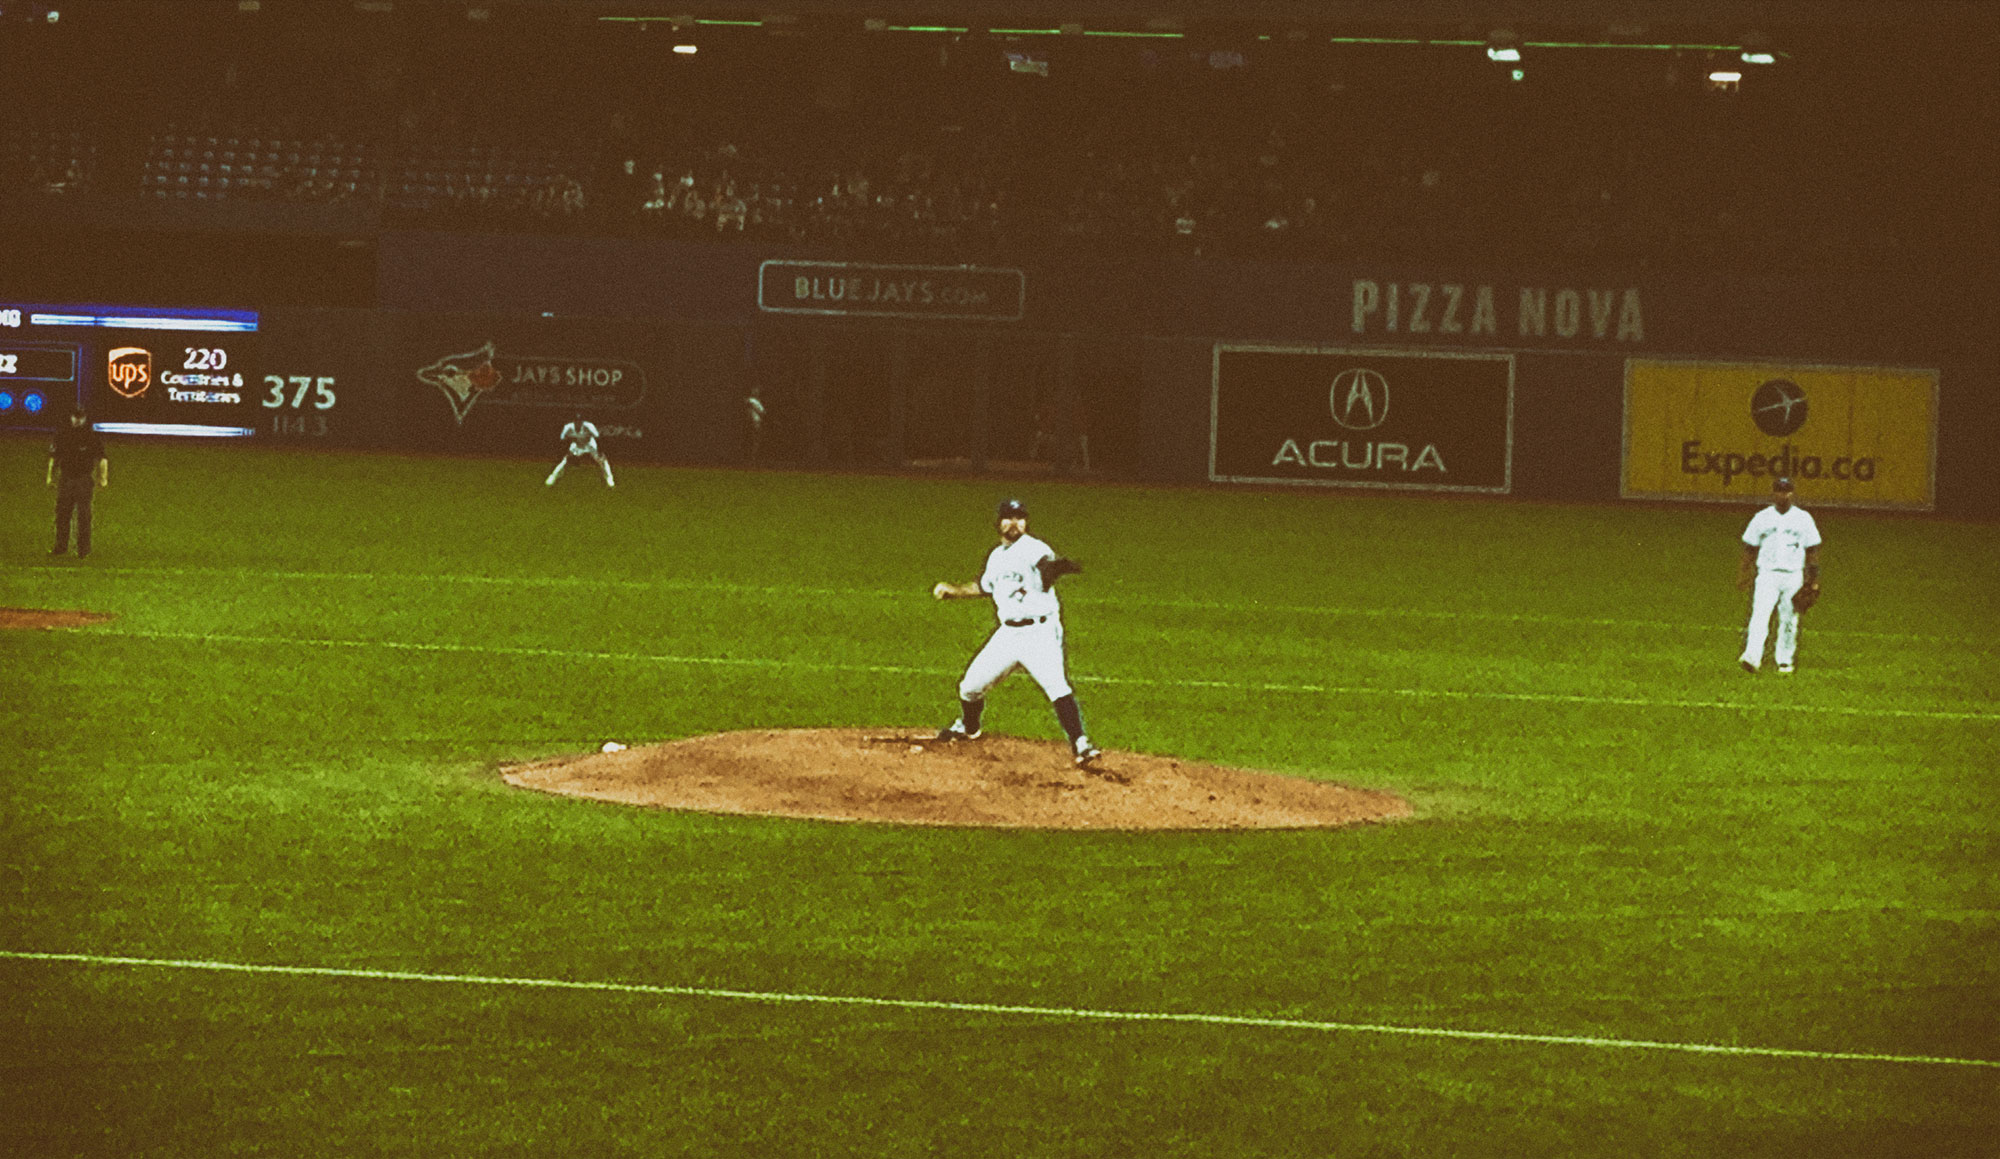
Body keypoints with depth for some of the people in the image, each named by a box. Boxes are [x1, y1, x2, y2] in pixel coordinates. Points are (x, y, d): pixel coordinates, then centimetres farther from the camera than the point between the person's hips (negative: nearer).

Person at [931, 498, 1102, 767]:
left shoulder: (1033, 549, -12)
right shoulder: (997, 556, 13)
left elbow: (1047, 565, -36)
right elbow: (985, 587, 33)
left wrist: (1058, 568, -59)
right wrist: (953, 590, 31)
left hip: (1039, 632, -7)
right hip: (1008, 633, 7)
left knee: (1056, 685, -25)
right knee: (971, 685, 13)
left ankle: (1081, 746, -25)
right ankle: (967, 728, 43)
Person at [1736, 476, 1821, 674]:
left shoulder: (1803, 518, 6)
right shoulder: (1761, 518, 7)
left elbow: (1812, 549, 8)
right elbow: (1750, 548, 11)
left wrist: (1813, 579, 2)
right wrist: (1743, 574, 5)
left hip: (1794, 575, 1)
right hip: (1767, 574, -1)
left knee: (1789, 620, 3)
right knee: (1760, 616, -15)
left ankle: (1785, 660, 15)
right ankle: (1752, 656, -26)